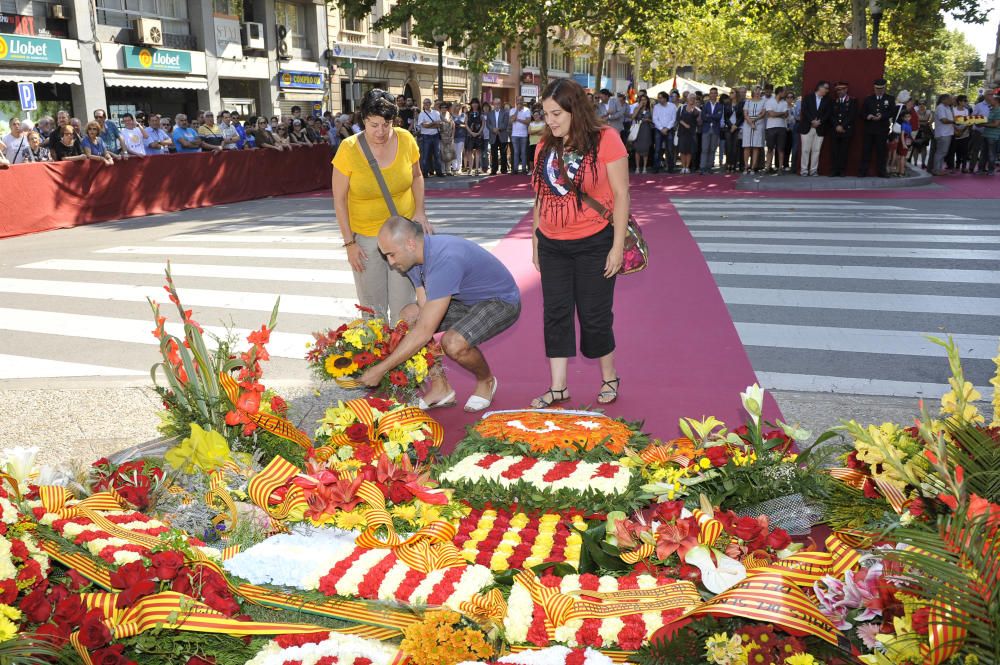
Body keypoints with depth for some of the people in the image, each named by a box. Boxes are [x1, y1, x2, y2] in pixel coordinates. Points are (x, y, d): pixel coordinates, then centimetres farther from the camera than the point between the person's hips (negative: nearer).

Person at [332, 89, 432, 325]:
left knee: (403, 301, 0)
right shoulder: (348, 149, -14)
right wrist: (349, 242, -8)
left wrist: (420, 211, -2)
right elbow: (339, 199, -7)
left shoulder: (405, 140, -8)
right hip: (365, 236, -1)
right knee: (372, 305, 6)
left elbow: (417, 176, 11)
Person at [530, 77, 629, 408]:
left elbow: (621, 193, -10)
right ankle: (558, 387, 15)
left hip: (594, 244, -5)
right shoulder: (546, 145, 6)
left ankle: (609, 378, 25)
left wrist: (618, 245, -13)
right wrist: (535, 239, 14)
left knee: (594, 315, 4)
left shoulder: (605, 139, -10)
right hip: (553, 245, 5)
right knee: (555, 315, 6)